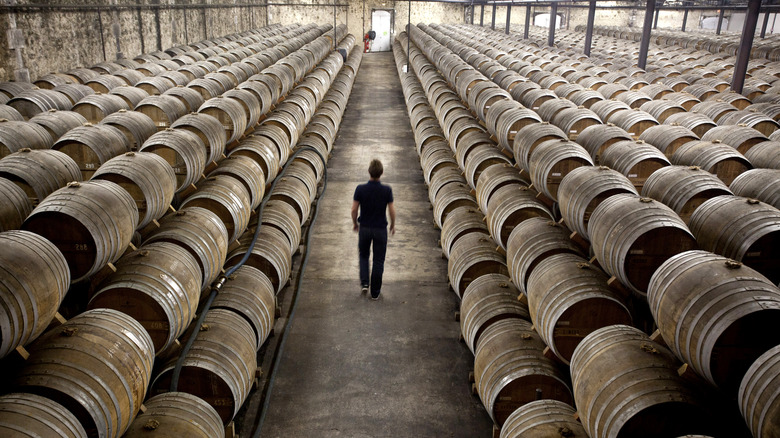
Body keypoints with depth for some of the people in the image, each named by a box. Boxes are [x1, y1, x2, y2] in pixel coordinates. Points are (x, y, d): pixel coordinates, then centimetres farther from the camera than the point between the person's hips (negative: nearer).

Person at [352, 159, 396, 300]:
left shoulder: (360, 189, -13)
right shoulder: (387, 190, -14)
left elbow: (354, 210, -7)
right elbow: (392, 211, -9)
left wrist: (355, 223, 11)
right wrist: (393, 225, 9)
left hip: (364, 228, 1)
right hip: (380, 229, -1)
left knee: (363, 256, 24)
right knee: (378, 261, 9)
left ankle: (364, 283, 11)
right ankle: (375, 292, 14)